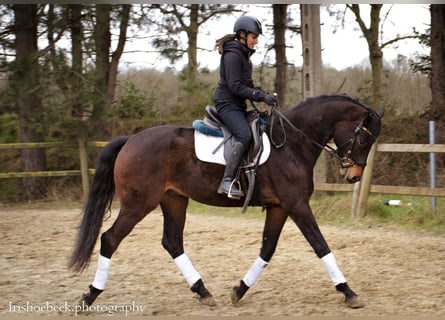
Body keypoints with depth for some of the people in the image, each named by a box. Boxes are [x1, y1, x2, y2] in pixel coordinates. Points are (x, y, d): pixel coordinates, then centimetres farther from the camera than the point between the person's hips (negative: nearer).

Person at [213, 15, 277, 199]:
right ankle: (227, 182, -33)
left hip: (237, 105, 11)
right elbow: (235, 86, -19)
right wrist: (262, 96, -18)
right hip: (227, 103, -11)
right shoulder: (232, 55, -13)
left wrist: (263, 95, 5)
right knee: (244, 136, -28)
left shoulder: (244, 54, 18)